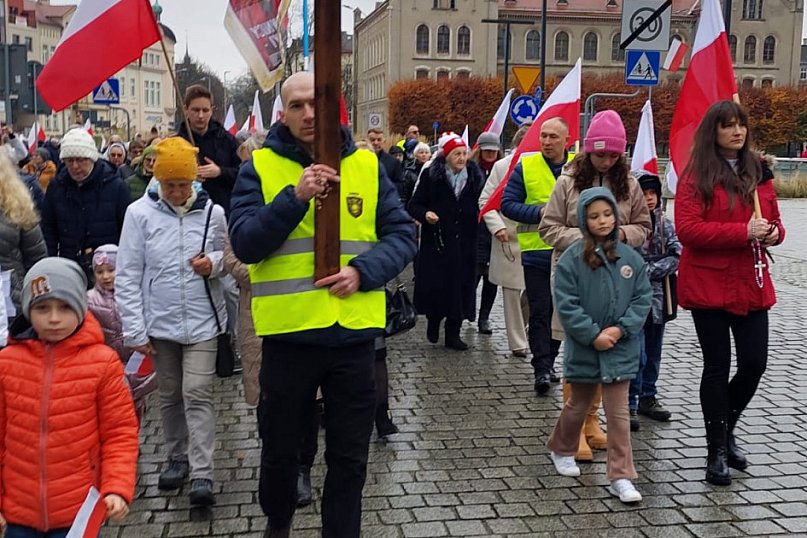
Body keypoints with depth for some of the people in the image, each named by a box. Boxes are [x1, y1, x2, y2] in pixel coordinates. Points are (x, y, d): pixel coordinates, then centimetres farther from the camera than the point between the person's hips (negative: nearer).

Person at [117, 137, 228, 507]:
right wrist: (135, 330, -7)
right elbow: (127, 276, -4)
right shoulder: (139, 213, -6)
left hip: (202, 321, -1)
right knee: (169, 395, 15)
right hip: (159, 323, 1)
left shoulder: (212, 212, -5)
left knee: (198, 394, -5)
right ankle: (177, 458, 32)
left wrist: (215, 263, -16)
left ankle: (202, 474, 0)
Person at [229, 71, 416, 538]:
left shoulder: (367, 165, 4)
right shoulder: (260, 167, -2)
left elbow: (403, 235, 2)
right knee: (280, 448, 18)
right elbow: (245, 244, -12)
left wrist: (363, 271, -15)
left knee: (350, 457, 12)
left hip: (354, 333, 1)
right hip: (288, 333, -1)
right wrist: (295, 197, -23)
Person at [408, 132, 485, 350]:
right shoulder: (431, 176, -3)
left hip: (464, 242, 3)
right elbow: (414, 205, -3)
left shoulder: (475, 176, 5)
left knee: (460, 285, 4)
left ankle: (453, 333, 16)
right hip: (436, 240, -2)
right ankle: (433, 320, 29)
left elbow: (480, 205, 17)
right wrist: (425, 214, -21)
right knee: (434, 284, -1)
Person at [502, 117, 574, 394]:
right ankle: (542, 369, 2)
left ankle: (548, 361, 28)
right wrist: (539, 212, -16)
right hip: (537, 251, -3)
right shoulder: (526, 167, -1)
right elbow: (508, 203, -3)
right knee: (540, 312, -2)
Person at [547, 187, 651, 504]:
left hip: (621, 349, 1)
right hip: (584, 348, -1)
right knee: (578, 406, 18)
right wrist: (594, 335, -17)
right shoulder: (571, 258, -12)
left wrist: (620, 329, -13)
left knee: (618, 413, 4)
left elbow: (642, 298, -1)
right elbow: (566, 305, -14)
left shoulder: (630, 258, -3)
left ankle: (620, 476, 11)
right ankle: (561, 449, 44)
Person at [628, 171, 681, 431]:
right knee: (636, 355, -7)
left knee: (653, 353, 16)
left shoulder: (665, 224, 5)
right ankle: (628, 405, 4)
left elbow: (676, 256, -3)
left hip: (657, 297, 6)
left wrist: (649, 270, -13)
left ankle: (647, 398, 30)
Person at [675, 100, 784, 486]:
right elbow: (687, 230, -16)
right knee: (718, 365, 3)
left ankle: (726, 429, 32)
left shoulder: (759, 172, 11)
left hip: (751, 283, 5)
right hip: (709, 284, -5)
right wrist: (744, 231, -21)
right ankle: (717, 451, 18)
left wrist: (773, 232, -6)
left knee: (754, 363, 5)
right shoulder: (697, 176, -6)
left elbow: (774, 221, 18)